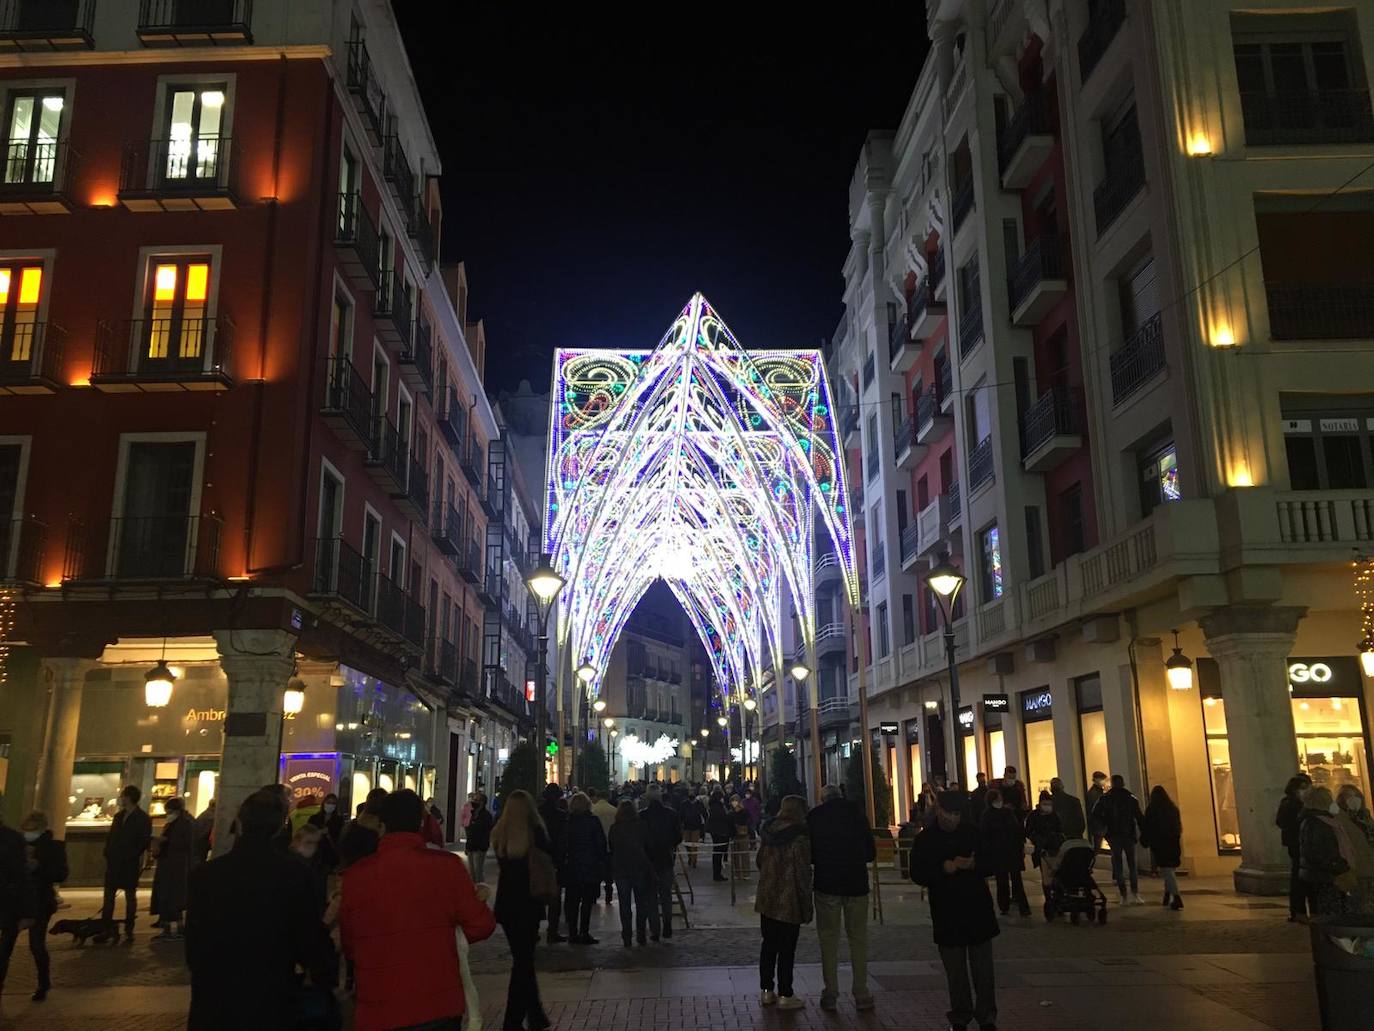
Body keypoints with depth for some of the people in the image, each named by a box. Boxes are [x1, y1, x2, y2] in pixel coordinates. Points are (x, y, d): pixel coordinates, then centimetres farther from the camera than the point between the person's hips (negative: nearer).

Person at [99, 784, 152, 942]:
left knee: (130, 895, 3)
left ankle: (129, 930, 10)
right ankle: (108, 928, 10)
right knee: (108, 895, 5)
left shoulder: (142, 819, -7)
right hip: (114, 862, 6)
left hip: (130, 864, -6)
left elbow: (144, 842, -10)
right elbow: (110, 837, 12)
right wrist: (108, 855, -1)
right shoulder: (118, 816, 12)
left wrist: (135, 857, -15)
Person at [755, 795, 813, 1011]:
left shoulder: (768, 833, 3)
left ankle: (767, 990, 22)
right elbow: (803, 874, -16)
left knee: (769, 944, 15)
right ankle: (785, 995, 10)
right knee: (786, 949, 3)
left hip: (767, 898, 6)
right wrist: (807, 906, -8)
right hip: (789, 902, -6)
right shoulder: (800, 838, -17)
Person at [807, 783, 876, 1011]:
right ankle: (861, 995, 8)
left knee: (828, 938, 8)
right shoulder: (857, 813, 2)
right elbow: (871, 853, 6)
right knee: (858, 938, 9)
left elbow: (808, 853, 1)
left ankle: (830, 994, 8)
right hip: (856, 883, 1)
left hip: (826, 884, -1)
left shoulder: (814, 816, -2)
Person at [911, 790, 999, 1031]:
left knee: (983, 967, 3)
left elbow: (992, 864, 5)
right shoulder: (925, 839, -1)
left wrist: (973, 865, -16)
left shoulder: (973, 833, 2)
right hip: (946, 914, 0)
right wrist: (943, 868, -19)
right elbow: (917, 874, -3)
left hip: (978, 909, 1)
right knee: (955, 970, 8)